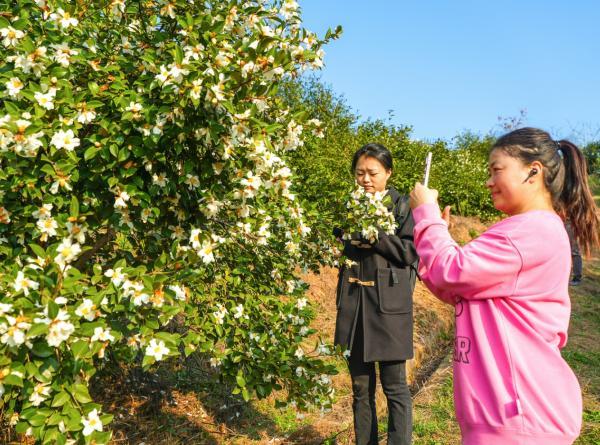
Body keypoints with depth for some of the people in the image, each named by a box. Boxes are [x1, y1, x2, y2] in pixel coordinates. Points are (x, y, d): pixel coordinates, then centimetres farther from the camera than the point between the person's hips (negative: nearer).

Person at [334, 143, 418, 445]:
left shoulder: (402, 206, -2)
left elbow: (413, 250, -10)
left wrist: (376, 238, -18)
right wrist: (347, 244, -5)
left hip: (388, 306, -4)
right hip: (353, 305, 5)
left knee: (394, 386, 4)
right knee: (361, 387, 13)